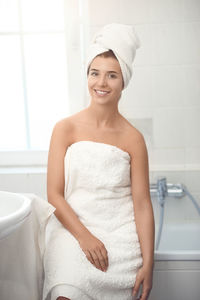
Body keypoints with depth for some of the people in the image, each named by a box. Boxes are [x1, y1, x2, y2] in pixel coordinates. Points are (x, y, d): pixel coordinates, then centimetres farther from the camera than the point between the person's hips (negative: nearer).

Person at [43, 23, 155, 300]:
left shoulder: (133, 139, 1)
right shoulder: (66, 128, 1)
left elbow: (142, 205, 0)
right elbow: (54, 195, -2)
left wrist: (148, 264, -7)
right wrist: (84, 237, -14)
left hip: (120, 233, 1)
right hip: (72, 227, -1)